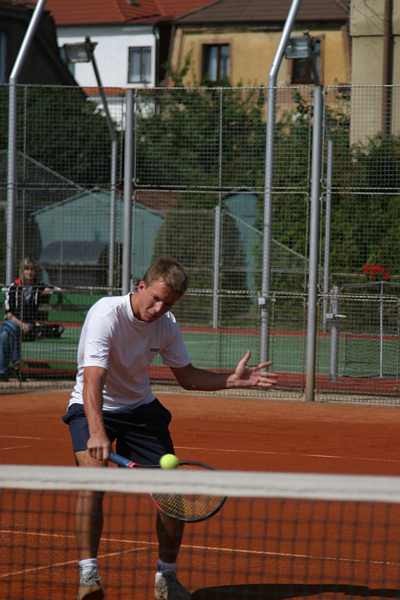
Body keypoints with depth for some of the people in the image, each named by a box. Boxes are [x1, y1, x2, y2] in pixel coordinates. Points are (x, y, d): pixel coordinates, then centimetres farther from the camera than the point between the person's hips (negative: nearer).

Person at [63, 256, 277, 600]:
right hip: (93, 408, -5)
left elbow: (187, 377, 6)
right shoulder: (106, 314, -26)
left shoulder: (166, 326, -7)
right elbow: (93, 380, -36)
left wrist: (235, 380, -9)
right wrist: (97, 433, -50)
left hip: (140, 408, 5)